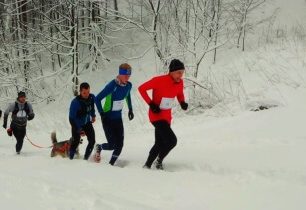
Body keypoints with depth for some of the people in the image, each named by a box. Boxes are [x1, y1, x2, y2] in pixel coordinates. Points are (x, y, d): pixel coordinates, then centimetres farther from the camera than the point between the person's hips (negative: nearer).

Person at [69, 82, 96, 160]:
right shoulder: (75, 102, -31)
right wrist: (79, 130, -27)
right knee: (76, 141, -9)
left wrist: (93, 115, 21)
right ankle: (70, 158, 12)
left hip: (87, 122, 5)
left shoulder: (92, 97, -15)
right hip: (77, 124, -5)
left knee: (92, 141, -4)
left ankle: (86, 158, 10)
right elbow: (72, 118, -26)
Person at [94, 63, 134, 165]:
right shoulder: (112, 86, -24)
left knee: (119, 144, 1)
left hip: (118, 118, 6)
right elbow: (97, 99, -19)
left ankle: (111, 164, 18)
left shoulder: (128, 85, -4)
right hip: (108, 119, -6)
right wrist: (102, 113, -19)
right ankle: (99, 148, 24)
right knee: (112, 144, -8)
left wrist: (130, 109, 18)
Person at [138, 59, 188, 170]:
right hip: (156, 116, -7)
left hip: (167, 117, 8)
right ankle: (159, 161, 1)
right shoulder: (159, 80, -21)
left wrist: (182, 102, -3)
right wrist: (151, 104, -20)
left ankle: (147, 165, 32)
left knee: (160, 143, 16)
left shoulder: (180, 83, -3)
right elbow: (141, 88, -14)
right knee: (171, 140, -19)